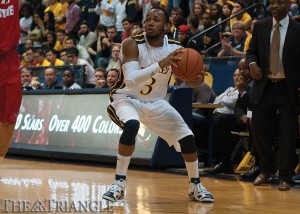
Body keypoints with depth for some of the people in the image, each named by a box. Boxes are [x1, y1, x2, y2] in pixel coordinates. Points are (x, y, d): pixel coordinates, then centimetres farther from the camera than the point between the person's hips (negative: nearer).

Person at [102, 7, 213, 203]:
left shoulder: (175, 48, -11)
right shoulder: (133, 44, -23)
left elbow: (191, 82, -1)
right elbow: (131, 79, -36)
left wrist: (198, 77, -26)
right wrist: (160, 64, -46)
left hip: (156, 102, 5)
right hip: (127, 98, -4)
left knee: (187, 137, -2)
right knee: (131, 126, -35)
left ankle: (195, 186, 20)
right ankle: (119, 183, -22)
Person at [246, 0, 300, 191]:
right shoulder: (260, 27, 6)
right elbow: (252, 51, 13)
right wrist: (252, 63, -10)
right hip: (264, 86, 3)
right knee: (259, 128, 5)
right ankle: (266, 170, 25)